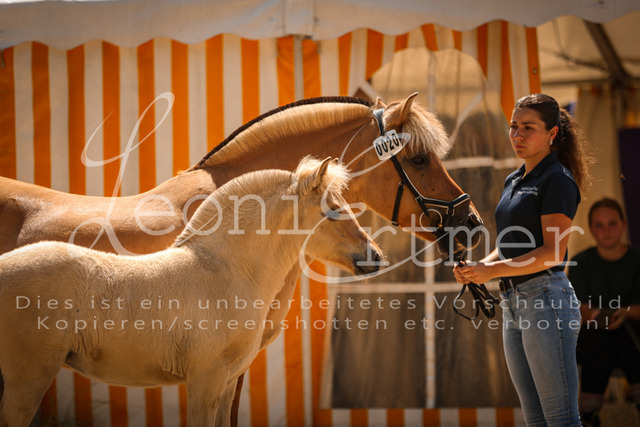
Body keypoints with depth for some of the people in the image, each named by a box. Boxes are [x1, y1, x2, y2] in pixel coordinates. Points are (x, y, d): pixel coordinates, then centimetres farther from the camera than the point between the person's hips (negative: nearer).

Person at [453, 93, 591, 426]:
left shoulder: (558, 181, -9)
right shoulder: (514, 181, 19)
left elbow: (551, 253, -17)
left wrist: (492, 270, -22)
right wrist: (477, 267, 3)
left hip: (545, 298, -9)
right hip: (512, 303, 9)